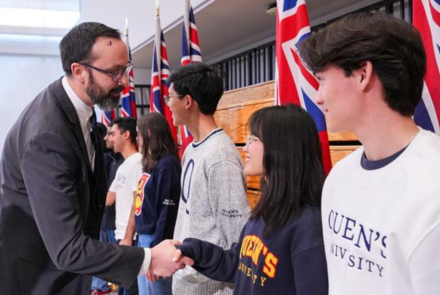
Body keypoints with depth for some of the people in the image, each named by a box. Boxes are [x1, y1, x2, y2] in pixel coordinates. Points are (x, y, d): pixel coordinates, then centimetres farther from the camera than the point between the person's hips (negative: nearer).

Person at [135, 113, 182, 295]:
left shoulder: (167, 164, -15)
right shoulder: (150, 163, 12)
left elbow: (167, 212, -19)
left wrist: (156, 249, -19)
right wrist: (141, 239, 14)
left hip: (156, 241, -9)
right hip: (143, 239, 9)